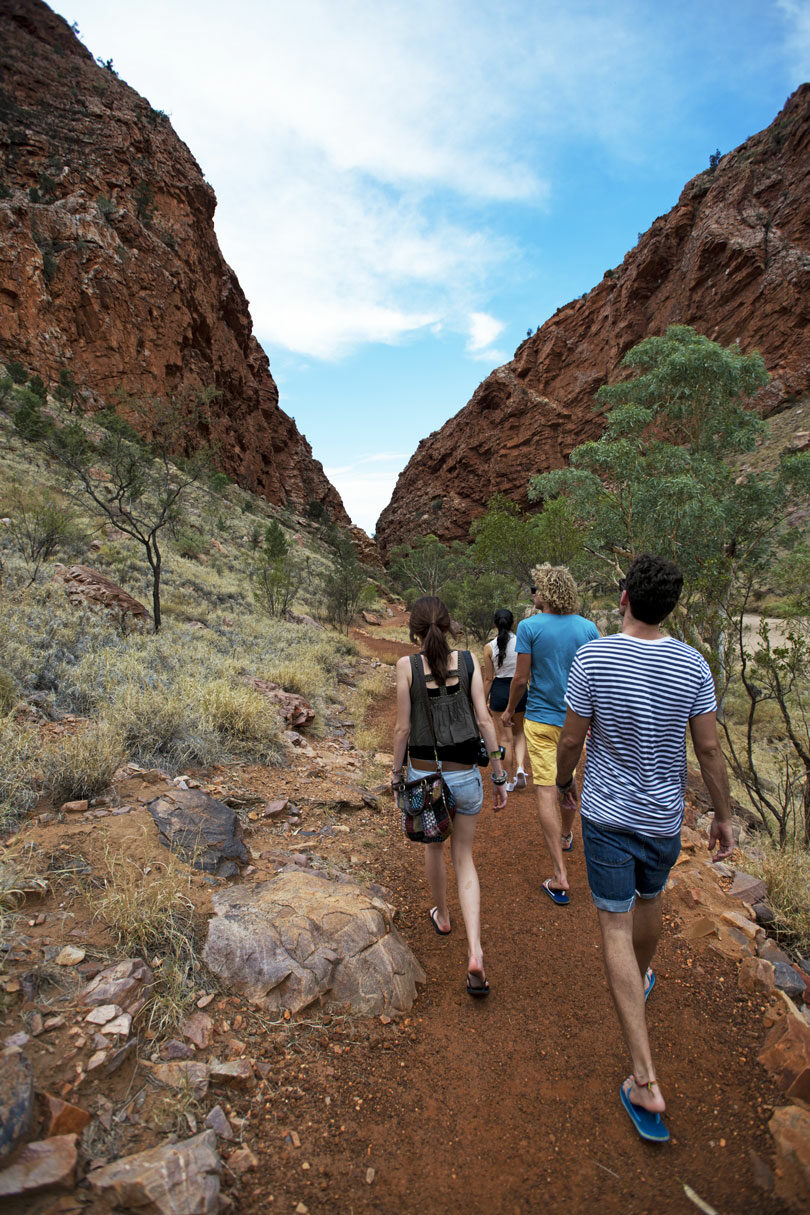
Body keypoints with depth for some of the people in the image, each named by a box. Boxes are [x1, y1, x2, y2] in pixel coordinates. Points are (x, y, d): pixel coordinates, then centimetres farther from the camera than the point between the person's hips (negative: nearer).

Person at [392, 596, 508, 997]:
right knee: (464, 858, 17)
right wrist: (498, 775, 1)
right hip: (464, 776, 1)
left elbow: (403, 728, -8)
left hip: (423, 775, -1)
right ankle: (474, 952, 4)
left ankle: (441, 915, 49)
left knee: (433, 846, 27)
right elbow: (484, 720, -6)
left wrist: (396, 773, 7)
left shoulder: (407, 665, -10)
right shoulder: (468, 660, -6)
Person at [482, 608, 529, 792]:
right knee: (519, 732, 23)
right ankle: (520, 767, 1)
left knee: (505, 738, 10)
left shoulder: (490, 647, -7)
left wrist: (484, 702, 6)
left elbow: (488, 678, -4)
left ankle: (509, 781, 18)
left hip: (499, 691, -1)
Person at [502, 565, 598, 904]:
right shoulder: (588, 628, -1)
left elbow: (520, 678, -10)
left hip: (541, 719, -4)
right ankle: (566, 835, 48)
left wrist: (510, 709, 6)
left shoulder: (529, 627, -12)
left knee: (546, 790, -2)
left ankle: (560, 877, -2)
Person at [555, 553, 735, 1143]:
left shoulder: (592, 658, -18)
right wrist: (724, 816, 8)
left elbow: (572, 740, -10)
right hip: (665, 816, 3)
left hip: (607, 814, -3)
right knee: (650, 900, 28)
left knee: (617, 929, 6)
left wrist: (563, 781, 10)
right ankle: (644, 978, 56)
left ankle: (646, 1081, 8)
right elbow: (709, 750, -5)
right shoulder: (693, 665, -10)